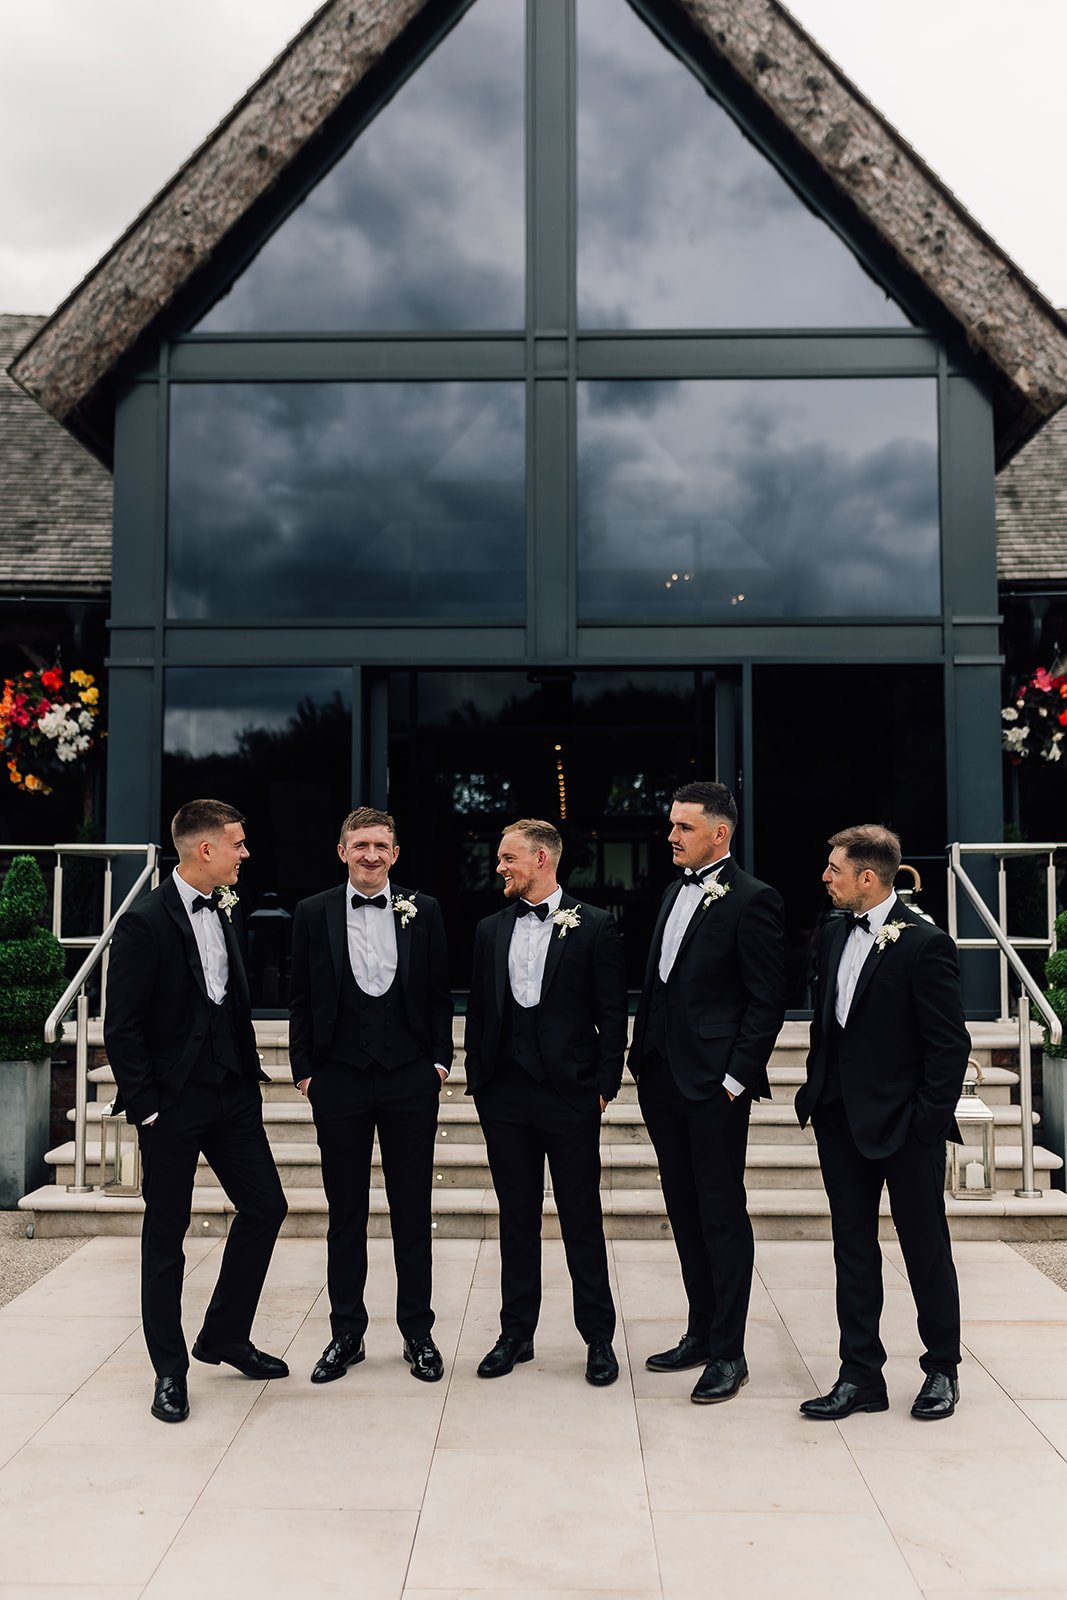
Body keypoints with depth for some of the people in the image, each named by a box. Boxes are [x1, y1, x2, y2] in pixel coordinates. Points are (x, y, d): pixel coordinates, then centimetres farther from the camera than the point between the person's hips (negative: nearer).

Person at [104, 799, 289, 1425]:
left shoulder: (228, 914, 8)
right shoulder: (146, 924, -14)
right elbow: (122, 1027, -14)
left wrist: (251, 1073, 10)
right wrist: (146, 1108, -14)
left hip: (232, 1093, 7)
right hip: (174, 1103, -7)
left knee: (266, 1207, 8)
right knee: (166, 1234, 6)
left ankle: (225, 1337, 26)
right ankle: (170, 1369, 20)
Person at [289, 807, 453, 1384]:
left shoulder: (423, 912, 3)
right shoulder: (313, 913, 2)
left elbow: (439, 994, 7)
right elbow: (302, 999, 5)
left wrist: (440, 1060, 2)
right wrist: (304, 1070, 1)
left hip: (410, 1079, 0)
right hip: (340, 1079, 0)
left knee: (413, 1212, 7)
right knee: (346, 1215, 8)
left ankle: (418, 1333, 20)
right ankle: (346, 1335, 20)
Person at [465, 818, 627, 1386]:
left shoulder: (594, 926, -3)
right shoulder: (490, 929, 10)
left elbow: (612, 1013, -2)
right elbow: (478, 1010, 13)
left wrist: (605, 1083, -6)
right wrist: (477, 1078, 8)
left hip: (570, 1093, -4)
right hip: (505, 1094, 4)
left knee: (582, 1219, 3)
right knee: (516, 1217, 12)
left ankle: (598, 1337, 15)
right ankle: (516, 1333, 22)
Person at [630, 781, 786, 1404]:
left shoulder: (752, 899, -11)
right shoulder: (677, 892, 14)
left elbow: (768, 1001, -13)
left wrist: (736, 1079, -15)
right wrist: (643, 1056, 11)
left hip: (713, 1083, -8)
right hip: (663, 1075, 8)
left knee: (722, 1215, 0)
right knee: (685, 1212, 15)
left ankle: (729, 1354, 10)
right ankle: (701, 1333, 28)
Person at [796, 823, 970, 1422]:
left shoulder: (924, 943, -15)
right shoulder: (835, 934, 7)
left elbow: (950, 1042, -14)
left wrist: (931, 1119, -15)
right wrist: (817, 1089, 10)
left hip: (904, 1125, -6)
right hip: (842, 1119, 7)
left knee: (926, 1247, 9)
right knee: (853, 1245, 10)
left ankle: (943, 1370, 26)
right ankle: (861, 1375, 20)